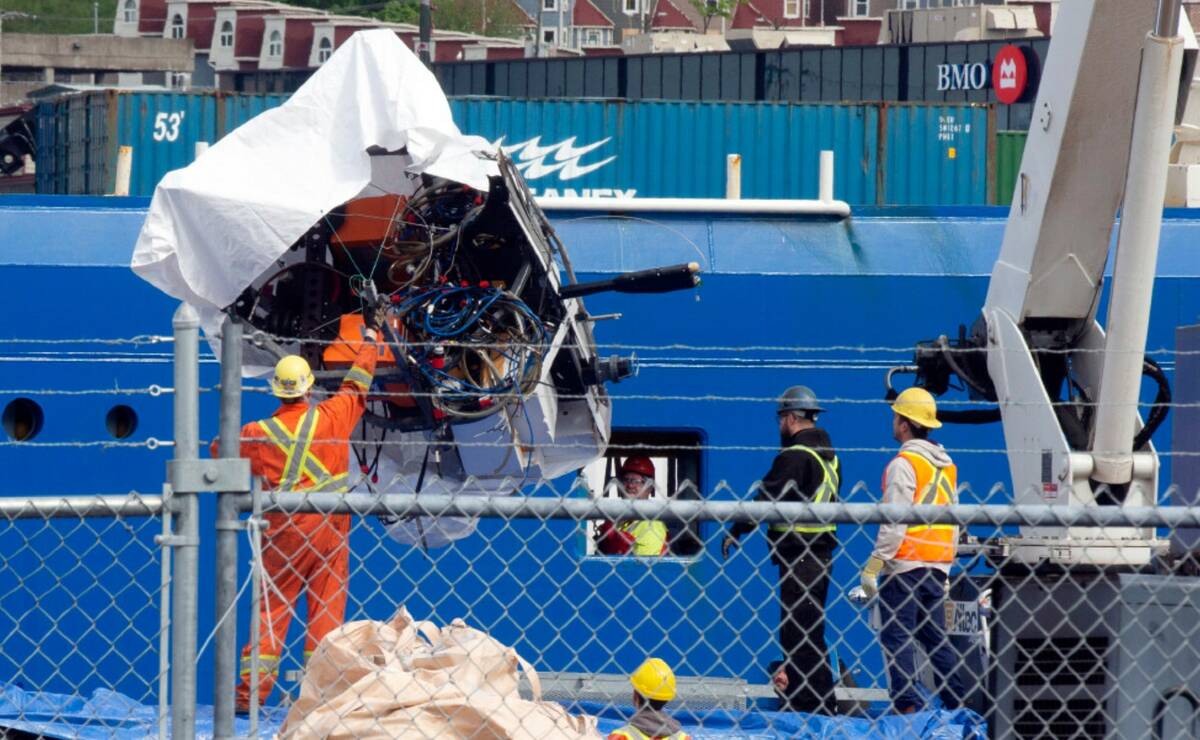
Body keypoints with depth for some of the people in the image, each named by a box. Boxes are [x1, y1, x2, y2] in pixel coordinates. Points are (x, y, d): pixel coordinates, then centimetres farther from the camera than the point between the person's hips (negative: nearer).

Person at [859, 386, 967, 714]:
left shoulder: (904, 463, -11)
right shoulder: (947, 465, 14)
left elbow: (895, 523, -16)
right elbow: (954, 521, 18)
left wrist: (873, 566, -13)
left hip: (905, 564, -8)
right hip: (937, 566, 8)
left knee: (896, 636, -5)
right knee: (934, 635, 12)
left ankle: (908, 705, -12)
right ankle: (960, 702, 6)